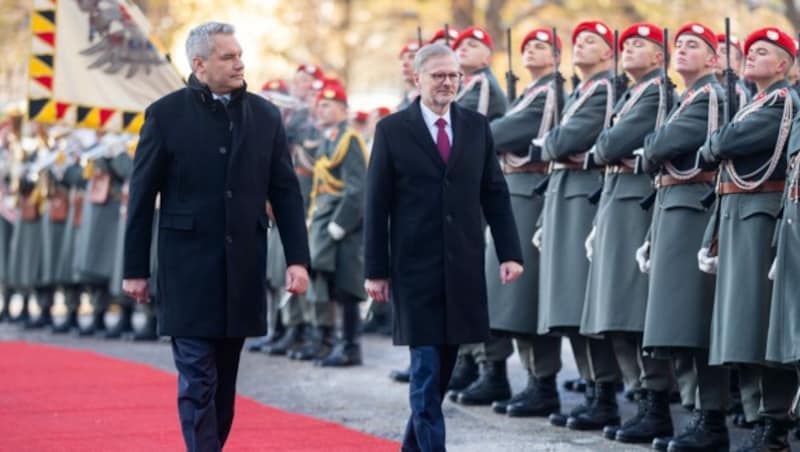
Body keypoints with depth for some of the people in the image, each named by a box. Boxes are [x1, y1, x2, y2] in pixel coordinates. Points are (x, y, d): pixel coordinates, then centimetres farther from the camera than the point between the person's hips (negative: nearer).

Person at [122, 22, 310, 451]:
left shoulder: (265, 115, 7)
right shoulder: (166, 115, -3)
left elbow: (286, 193, 7)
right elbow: (142, 197, -1)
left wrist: (298, 259, -1)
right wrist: (135, 269, -1)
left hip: (243, 268, 4)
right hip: (189, 269, -4)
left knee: (225, 379, 11)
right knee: (198, 379, -6)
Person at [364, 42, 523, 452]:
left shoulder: (477, 126, 8)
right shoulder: (392, 130, -2)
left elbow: (495, 195, 10)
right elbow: (377, 206, -2)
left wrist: (509, 253, 1)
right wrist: (375, 270, -5)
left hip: (464, 268, 4)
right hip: (416, 268, -4)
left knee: (442, 367, 10)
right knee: (427, 366, -6)